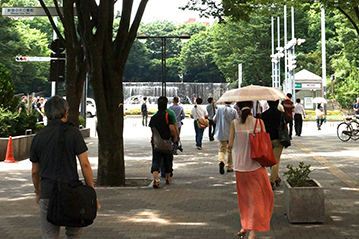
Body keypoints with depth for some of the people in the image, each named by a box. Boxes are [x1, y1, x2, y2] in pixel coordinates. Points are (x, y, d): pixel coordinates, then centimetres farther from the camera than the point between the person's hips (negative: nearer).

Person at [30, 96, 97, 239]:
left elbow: (35, 171, 12)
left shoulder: (39, 137, 4)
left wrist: (38, 193, 27)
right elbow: (85, 164, -8)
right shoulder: (73, 133, -5)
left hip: (48, 194, 2)